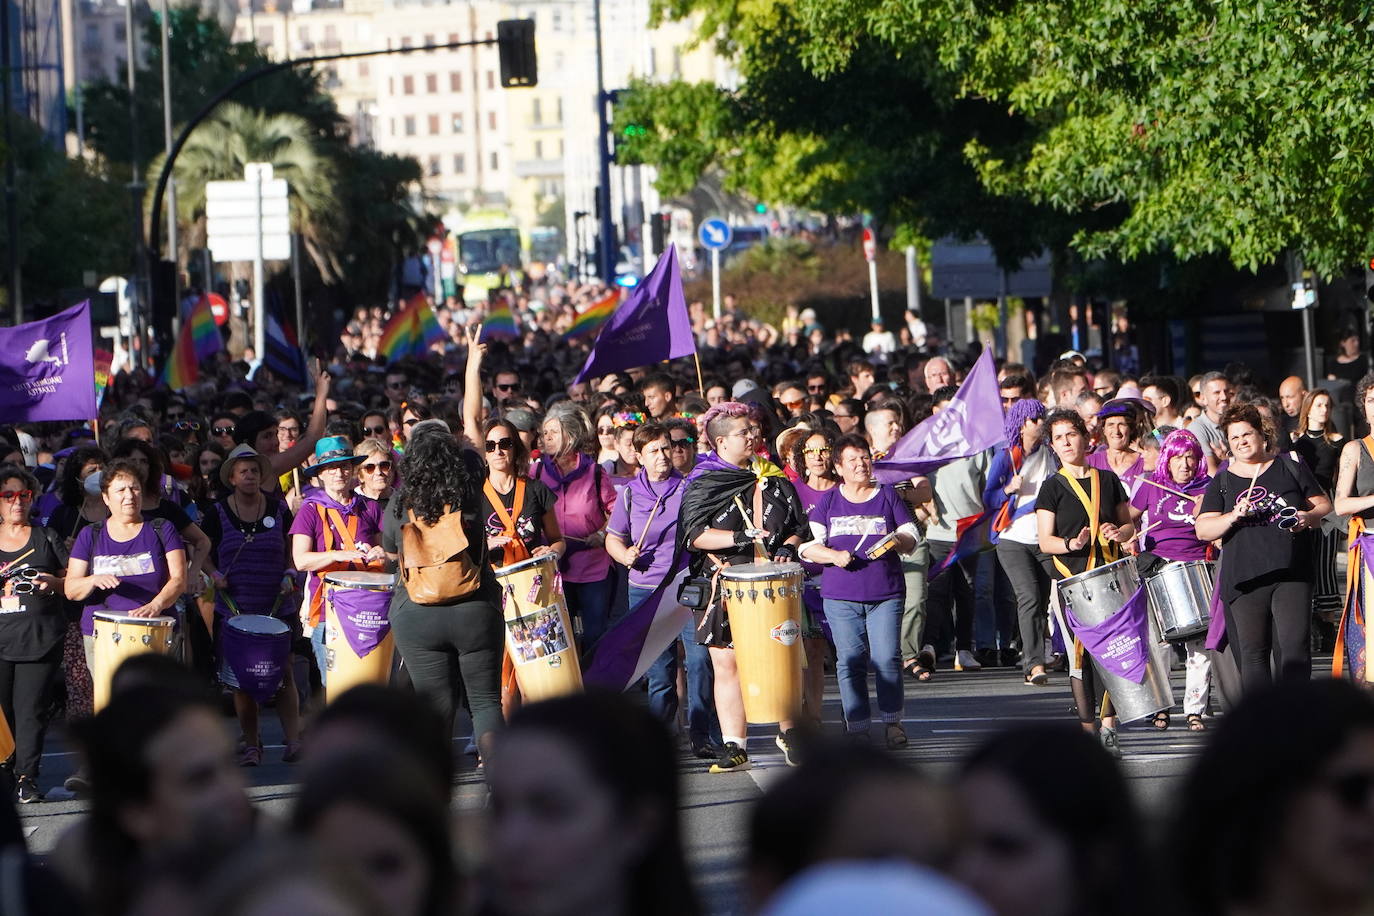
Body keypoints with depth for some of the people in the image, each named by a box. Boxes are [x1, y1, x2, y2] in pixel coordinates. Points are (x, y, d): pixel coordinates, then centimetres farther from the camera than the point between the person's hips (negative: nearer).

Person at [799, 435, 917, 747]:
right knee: (850, 661, -1)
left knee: (887, 658, -8)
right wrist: (834, 555, -15)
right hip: (840, 596, 0)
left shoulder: (887, 495, 9)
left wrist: (898, 541, -13)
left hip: (885, 594, 0)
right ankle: (857, 726, 7)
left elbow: (911, 535, 10)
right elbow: (807, 545, 3)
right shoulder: (827, 501, 8)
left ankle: (892, 721, 6)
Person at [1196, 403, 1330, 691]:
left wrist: (1309, 517, -7)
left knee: (1294, 646, -9)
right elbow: (1202, 529, 1)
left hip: (1291, 573, -1)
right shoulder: (1222, 482, 8)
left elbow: (1324, 504, 15)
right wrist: (1233, 516, -16)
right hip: (1244, 580, 1)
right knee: (1252, 654, 3)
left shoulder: (1291, 468, 9)